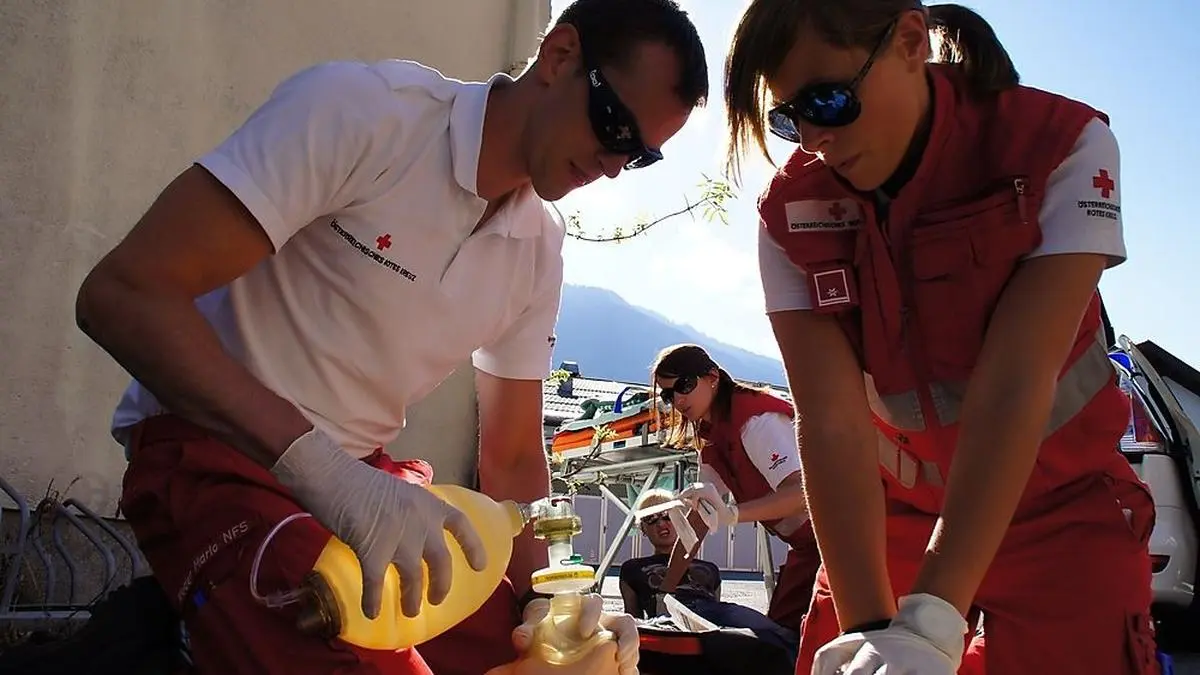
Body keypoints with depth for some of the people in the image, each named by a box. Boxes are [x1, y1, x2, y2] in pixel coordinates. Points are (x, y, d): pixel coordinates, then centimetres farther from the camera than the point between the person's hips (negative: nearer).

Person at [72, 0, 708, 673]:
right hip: (217, 452, -6)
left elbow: (513, 458, 8)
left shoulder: (541, 248, 1)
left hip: (367, 476, 6)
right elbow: (121, 294, -26)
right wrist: (320, 467, -36)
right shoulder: (360, 108, -20)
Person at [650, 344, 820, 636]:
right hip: (805, 545, 9)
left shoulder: (757, 419, -20)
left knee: (789, 631, -17)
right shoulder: (711, 443, 10)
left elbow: (803, 490, -35)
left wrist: (732, 513, -48)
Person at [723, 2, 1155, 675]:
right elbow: (831, 422, -22)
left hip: (1060, 506, -1)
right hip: (890, 510, 2)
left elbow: (1011, 387, -29)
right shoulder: (793, 214, -14)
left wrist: (930, 621, -35)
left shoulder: (1064, 147, -20)